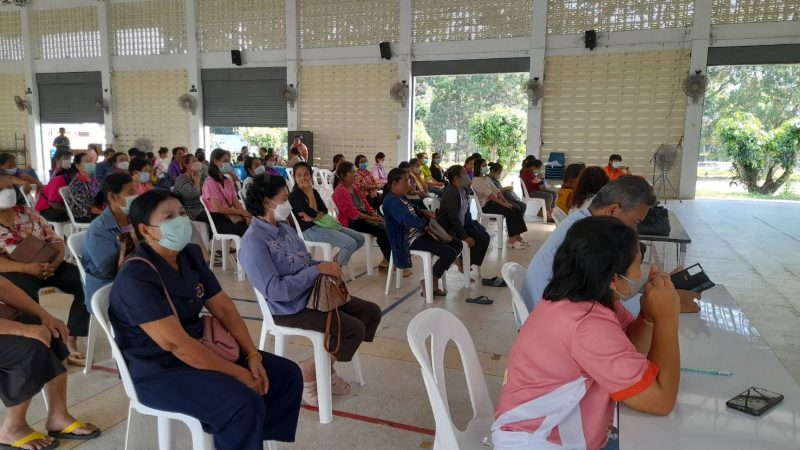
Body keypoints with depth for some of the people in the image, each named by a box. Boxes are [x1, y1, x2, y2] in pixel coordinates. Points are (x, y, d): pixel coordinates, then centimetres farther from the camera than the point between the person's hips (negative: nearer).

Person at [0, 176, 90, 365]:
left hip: (45, 265, 4)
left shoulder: (29, 213, 11)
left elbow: (56, 241, 7)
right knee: (26, 290, -38)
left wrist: (55, 262, -15)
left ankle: (70, 341, -15)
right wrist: (26, 268, -26)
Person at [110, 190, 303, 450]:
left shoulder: (191, 255, 2)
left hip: (200, 350, 8)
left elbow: (224, 308, 4)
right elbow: (176, 343, -27)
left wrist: (252, 356, -8)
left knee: (287, 374, 2)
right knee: (245, 403, -29)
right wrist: (239, 374, -24)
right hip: (159, 372, -8)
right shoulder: (135, 278, -22)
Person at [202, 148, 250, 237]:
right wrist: (242, 212, -10)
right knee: (245, 231, -31)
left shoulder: (228, 181, 16)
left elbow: (236, 203, 7)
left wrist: (246, 215, -12)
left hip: (230, 216, 6)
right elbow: (218, 208, -13)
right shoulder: (210, 182, -7)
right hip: (217, 219, -6)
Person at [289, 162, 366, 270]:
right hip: (309, 229, -8)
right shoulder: (294, 195, -10)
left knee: (359, 238, 3)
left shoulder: (314, 191, 15)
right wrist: (309, 192, -12)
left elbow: (324, 210, 5)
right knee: (350, 243, -23)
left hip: (321, 224, 8)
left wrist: (313, 218, -15)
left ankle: (336, 261, 13)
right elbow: (313, 213, -19)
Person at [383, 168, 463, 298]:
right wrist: (426, 224, -14)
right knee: (449, 253, -20)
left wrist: (424, 212, 6)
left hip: (419, 233, 11)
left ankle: (435, 277, 12)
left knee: (457, 244, 8)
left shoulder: (402, 197, 12)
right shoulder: (391, 201, -19)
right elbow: (408, 219, -31)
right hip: (410, 240, -11)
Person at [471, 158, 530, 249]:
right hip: (486, 205, -9)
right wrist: (503, 203, -21)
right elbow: (489, 195, -18)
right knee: (509, 211, -26)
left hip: (494, 201, 9)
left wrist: (506, 201, -1)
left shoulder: (487, 178, 20)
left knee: (517, 209, -10)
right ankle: (511, 240, -23)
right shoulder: (476, 180, -10)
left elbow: (497, 191, 13)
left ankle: (518, 236, -10)